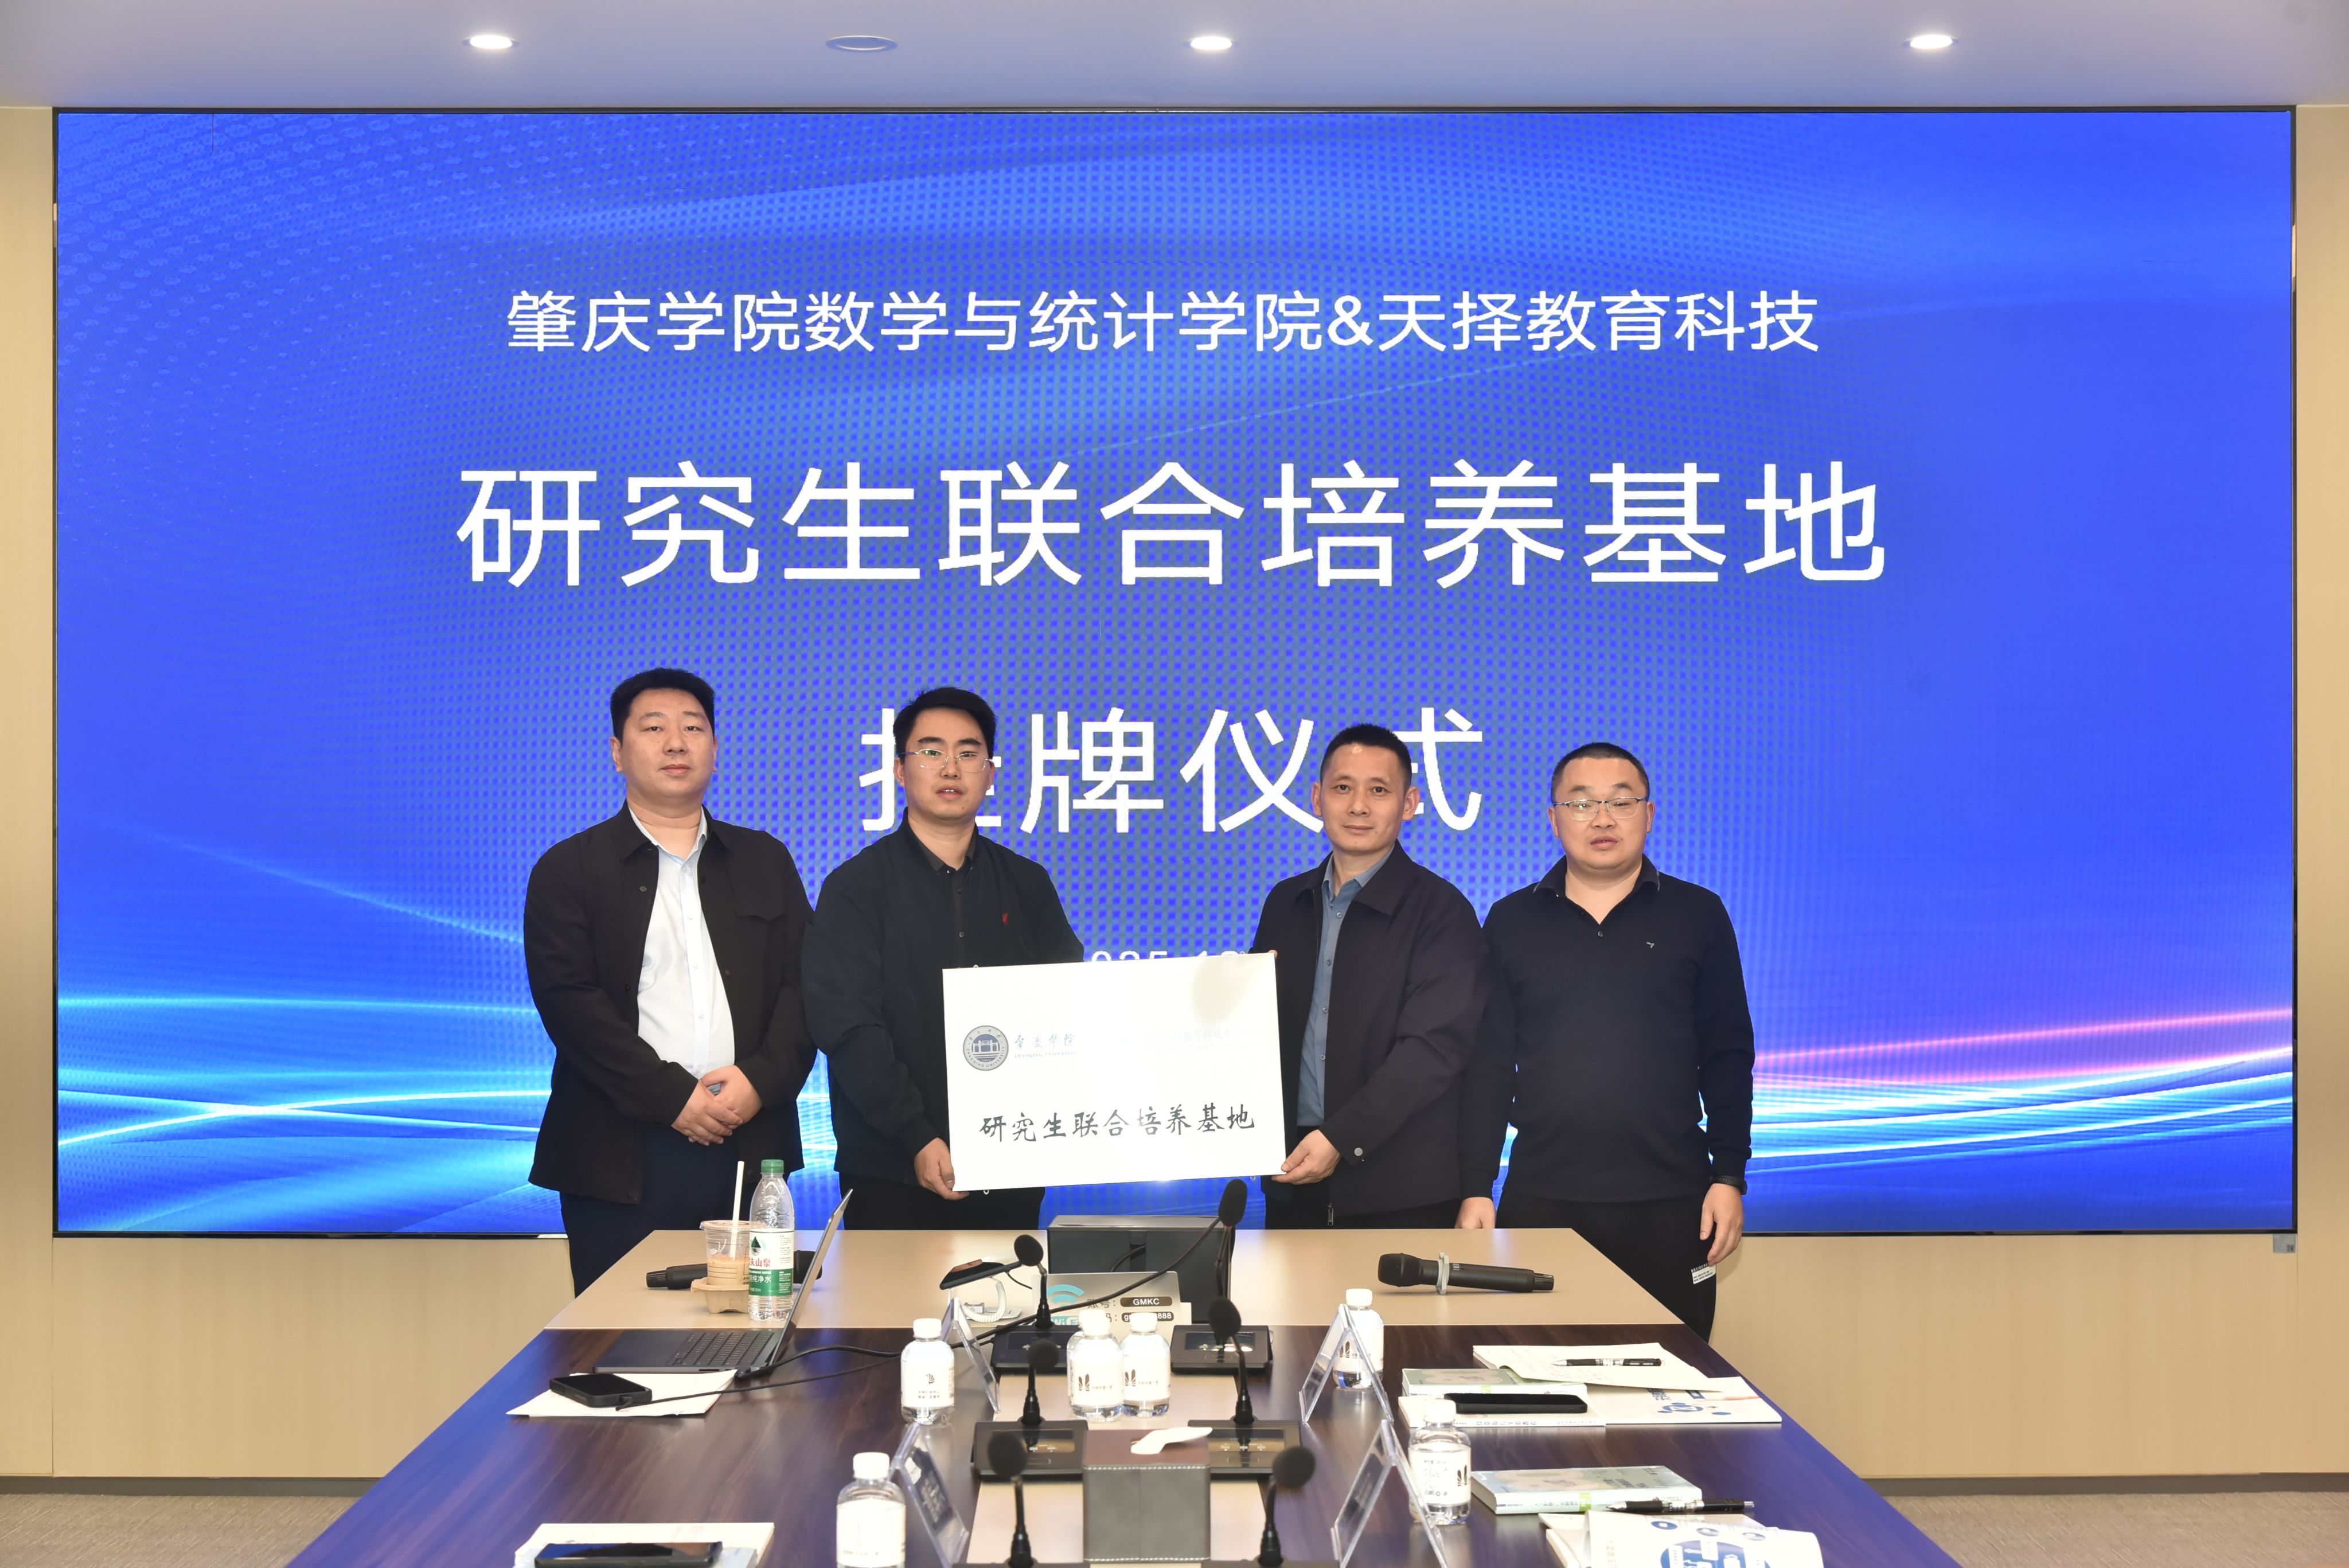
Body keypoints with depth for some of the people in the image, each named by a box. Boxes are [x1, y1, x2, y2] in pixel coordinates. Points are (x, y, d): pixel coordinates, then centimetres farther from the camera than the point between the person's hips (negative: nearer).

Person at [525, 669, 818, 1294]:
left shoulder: (765, 861, 16)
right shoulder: (569, 869, 6)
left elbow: (803, 984, 8)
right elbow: (570, 1001, -6)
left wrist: (761, 1080, -9)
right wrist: (673, 1098, -13)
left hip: (750, 1146, 3)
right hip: (623, 1159, -2)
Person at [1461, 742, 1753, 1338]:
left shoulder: (1697, 916, 6)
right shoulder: (1512, 922, 8)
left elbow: (1727, 1057, 6)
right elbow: (1489, 1065, 7)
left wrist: (1730, 1176, -1)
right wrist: (1475, 1187, 2)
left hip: (1669, 1205, 0)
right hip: (1541, 1201, 1)